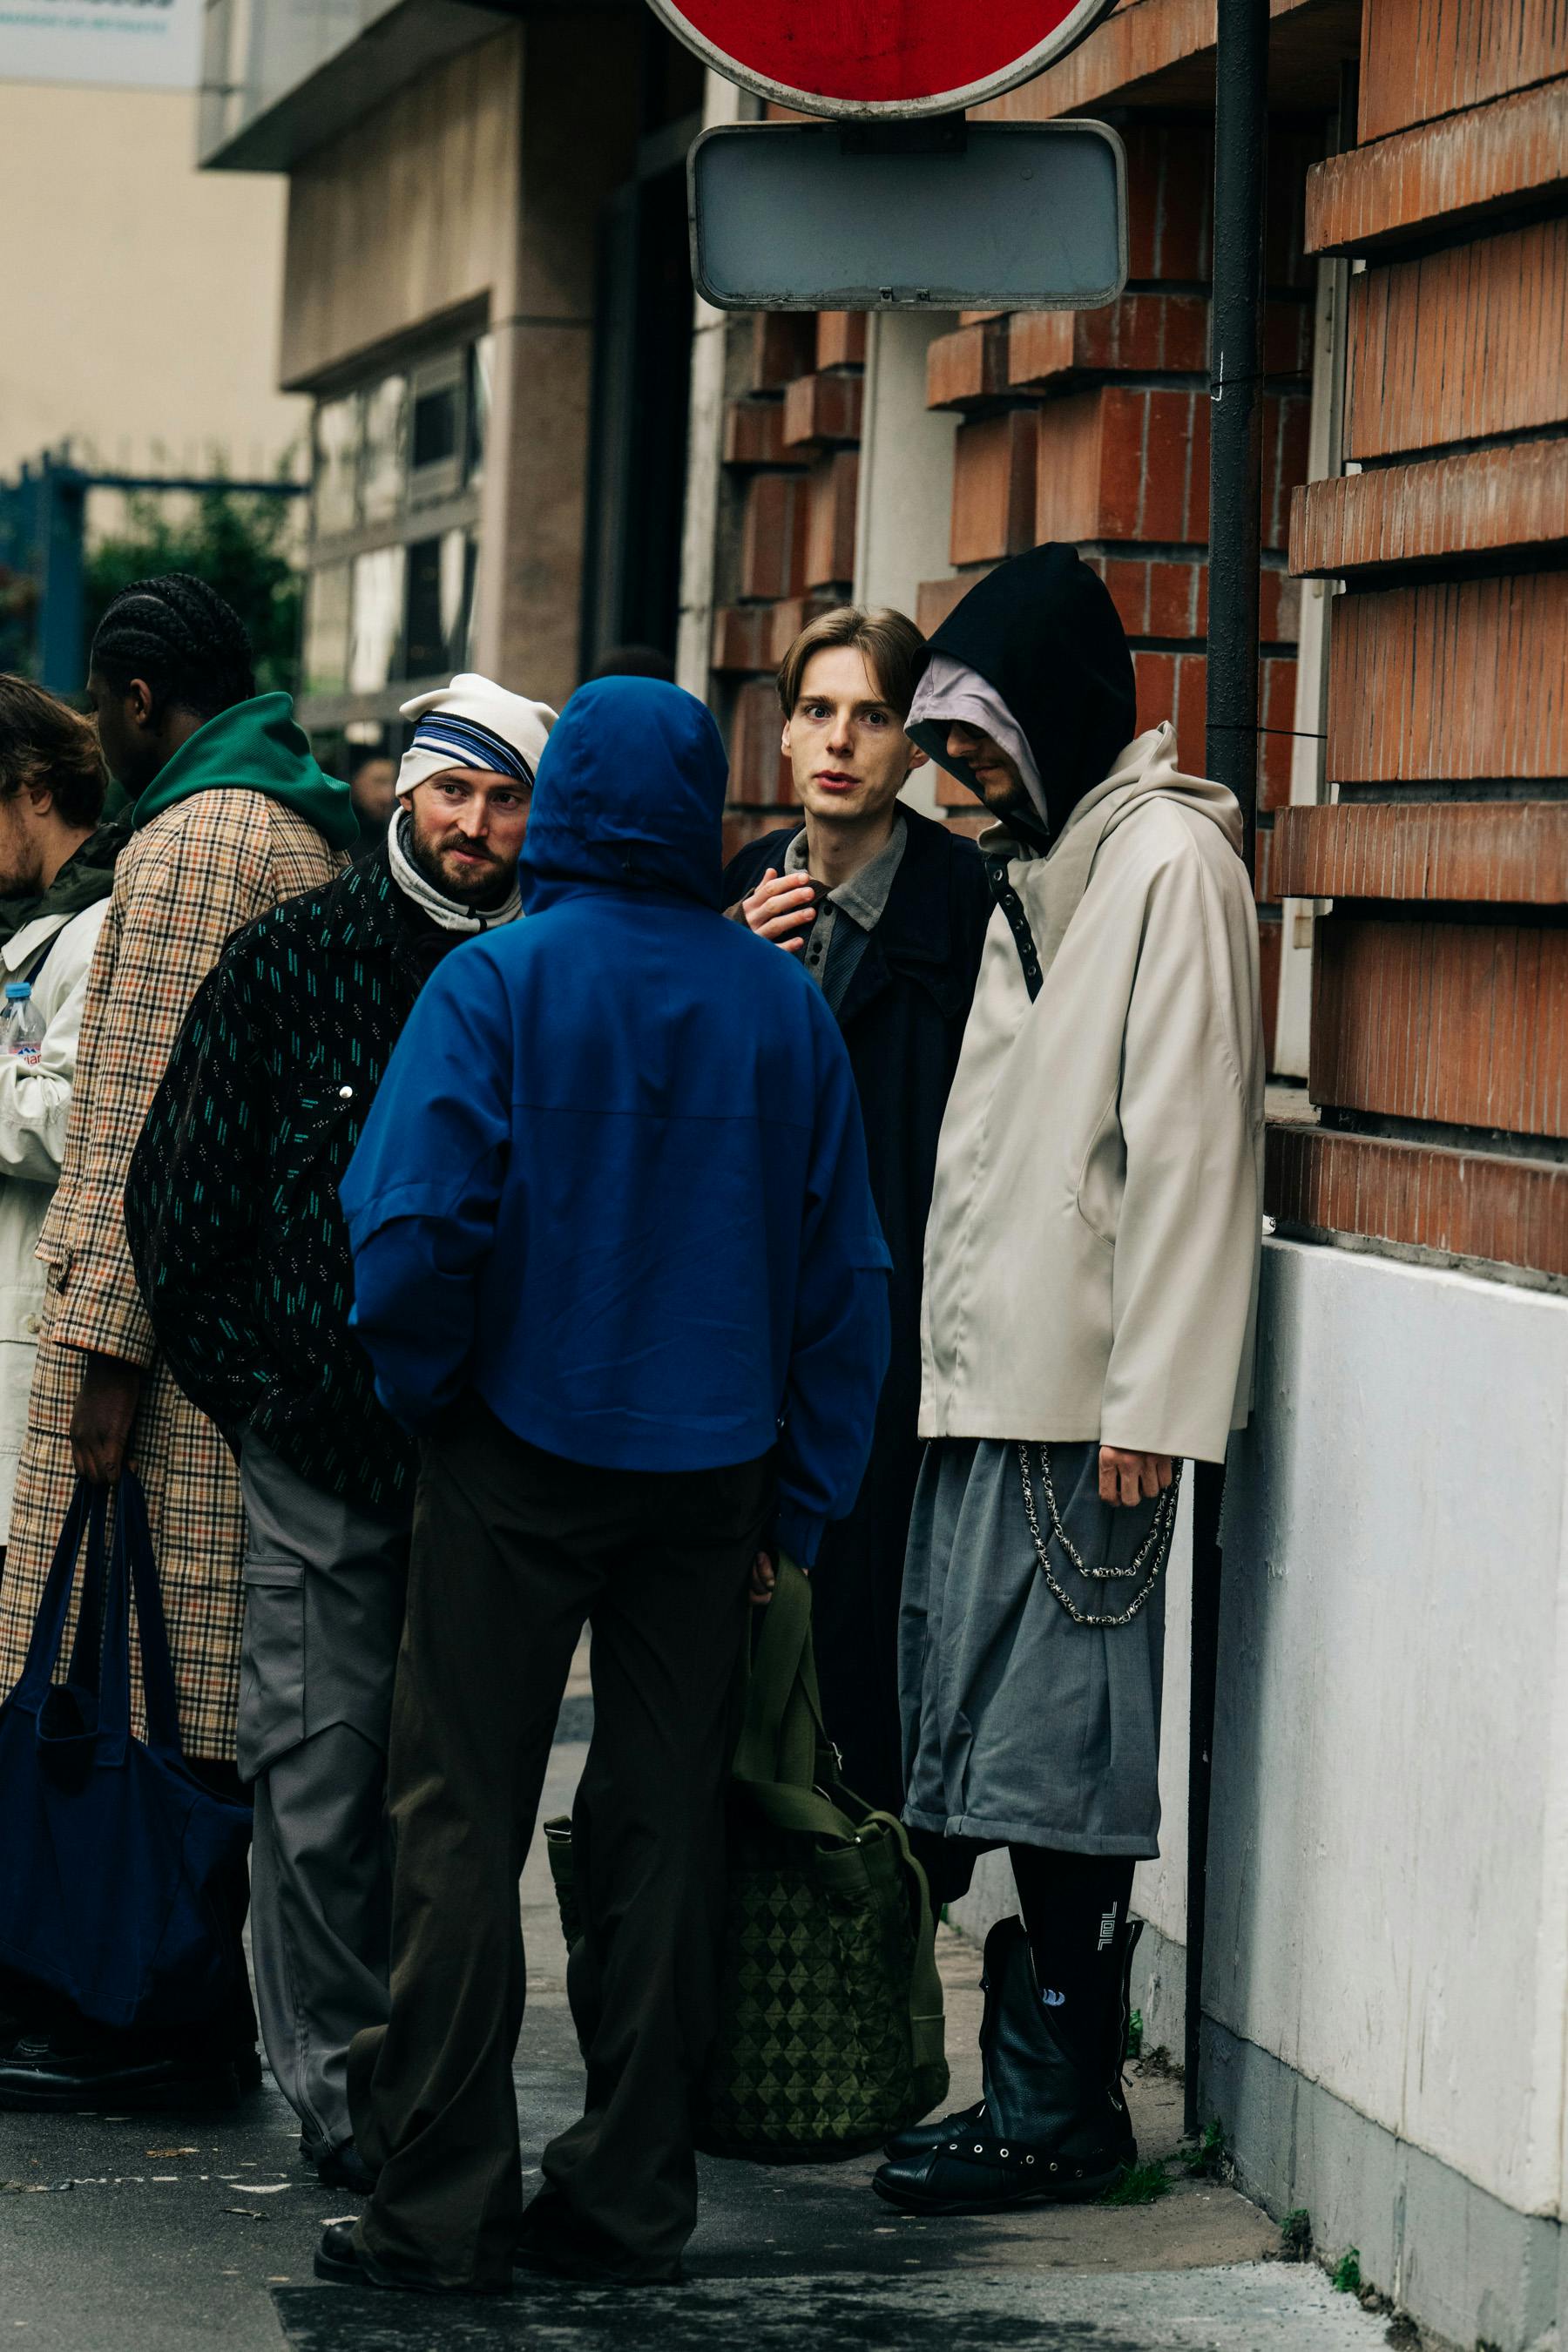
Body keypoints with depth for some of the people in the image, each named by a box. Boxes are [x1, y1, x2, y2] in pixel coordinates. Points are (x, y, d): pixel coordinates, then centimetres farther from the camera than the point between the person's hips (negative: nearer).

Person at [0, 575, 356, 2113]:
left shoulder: (190, 842, -11)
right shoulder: (312, 834, 19)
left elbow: (152, 1116, -17)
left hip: (170, 1310, -10)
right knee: (218, 1693, 11)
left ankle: (144, 2025, -3)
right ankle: (208, 2012, 15)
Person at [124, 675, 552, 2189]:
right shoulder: (286, 961, 1)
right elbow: (176, 1203, 4)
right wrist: (254, 1389, 1)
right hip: (324, 1450, -2)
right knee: (322, 1786, -2)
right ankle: (339, 2086, 8)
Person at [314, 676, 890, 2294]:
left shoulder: (495, 984, -9)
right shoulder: (781, 1005, 3)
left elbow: (412, 1230, -18)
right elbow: (846, 1271, 5)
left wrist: (420, 1389, 1)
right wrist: (797, 1505, 12)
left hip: (518, 1453, -3)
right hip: (710, 1472, 4)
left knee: (462, 1824, 2)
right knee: (661, 1829, 9)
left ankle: (441, 2208, 1)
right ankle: (630, 2198, 13)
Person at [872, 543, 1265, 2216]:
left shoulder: (1168, 864, -9)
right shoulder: (1031, 871, 20)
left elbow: (1186, 1142, -15)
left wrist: (1152, 1402, -19)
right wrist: (951, 1356, 13)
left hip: (1078, 1400, -9)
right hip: (981, 1386, 9)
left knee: (1057, 1760, -6)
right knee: (972, 1752, 9)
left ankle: (1061, 2108, 1)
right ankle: (1029, 2087, 15)